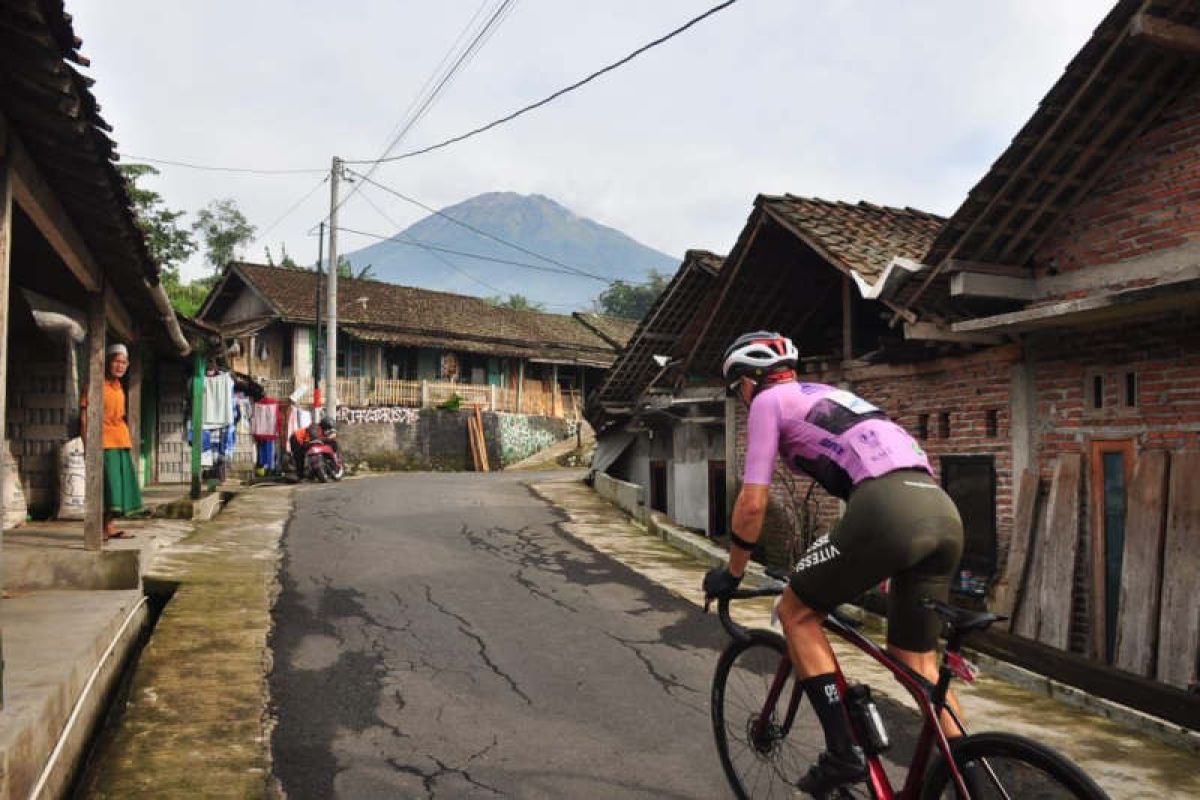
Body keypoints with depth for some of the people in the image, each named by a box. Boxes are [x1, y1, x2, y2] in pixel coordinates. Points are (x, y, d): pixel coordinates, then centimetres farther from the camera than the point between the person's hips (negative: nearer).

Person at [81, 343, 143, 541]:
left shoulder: (119, 387, 16)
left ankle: (109, 526, 18)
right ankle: (102, 528, -1)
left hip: (121, 443, 8)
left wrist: (129, 443, 17)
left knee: (119, 485, 10)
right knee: (107, 484, -8)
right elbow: (85, 417, -9)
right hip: (104, 443, -8)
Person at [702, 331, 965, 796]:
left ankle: (843, 754, 10)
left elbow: (753, 503, 6)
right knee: (919, 662, 19)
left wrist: (732, 573, 22)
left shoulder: (768, 401, 11)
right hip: (943, 512, 8)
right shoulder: (827, 396, 34)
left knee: (796, 613, 12)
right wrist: (875, 566, 50)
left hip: (888, 510, -8)